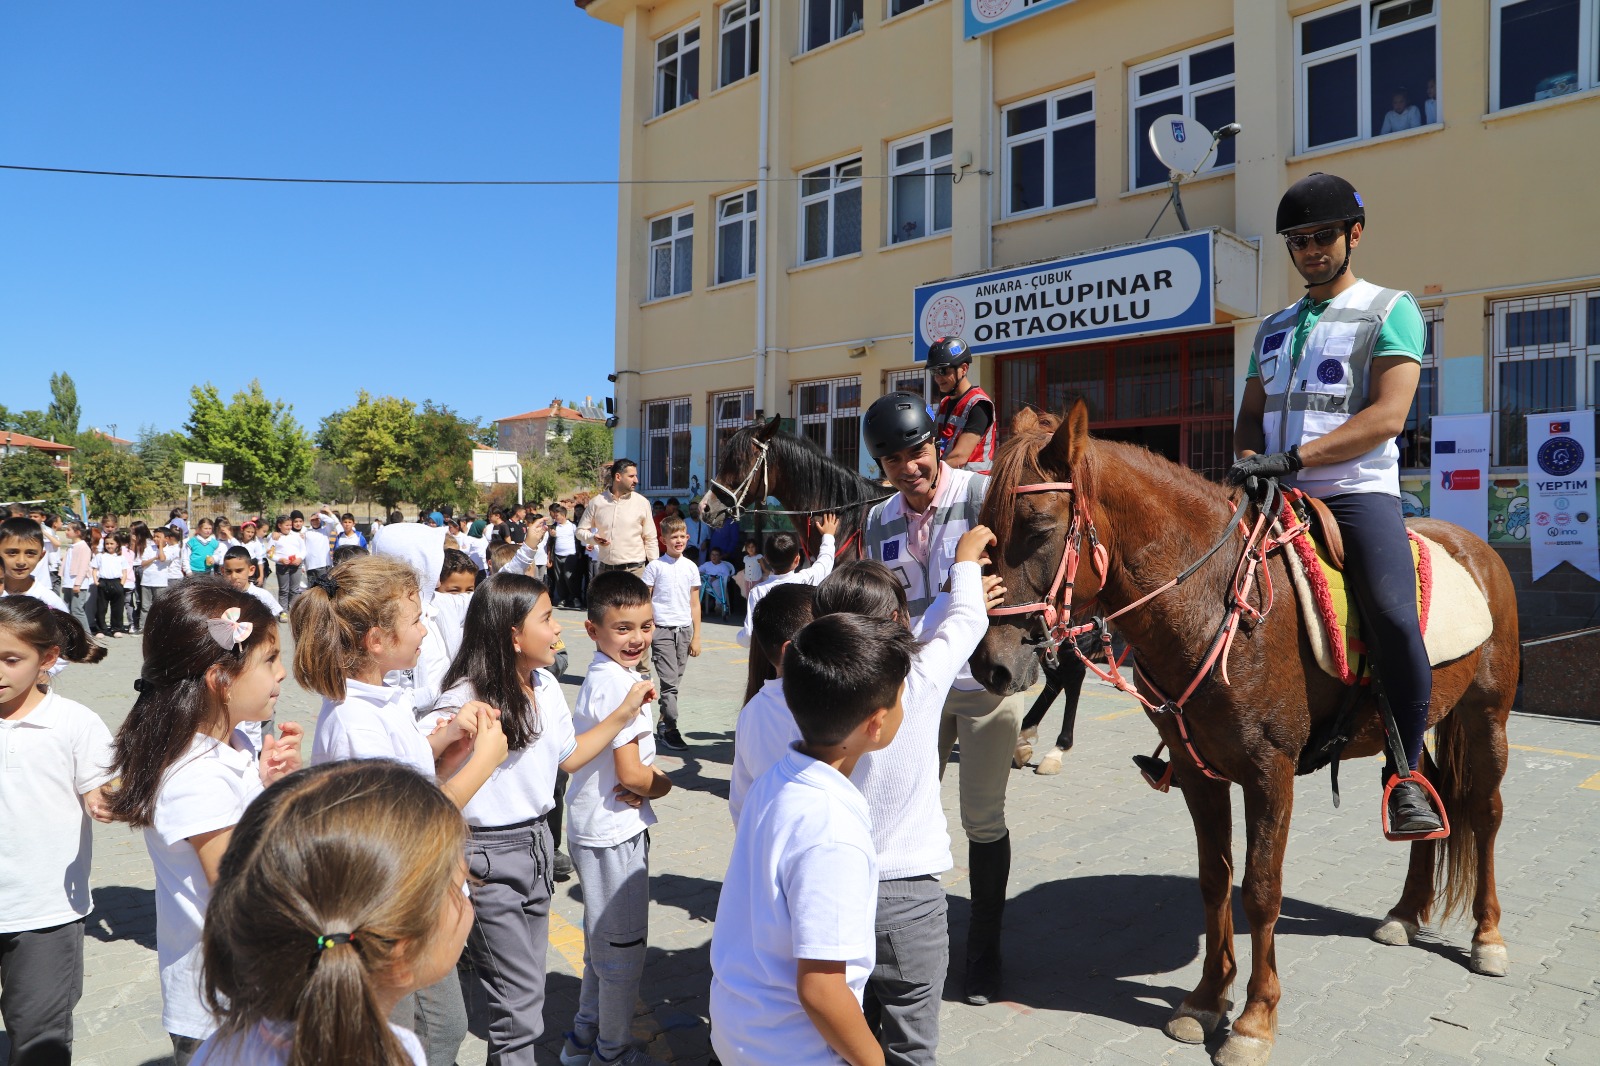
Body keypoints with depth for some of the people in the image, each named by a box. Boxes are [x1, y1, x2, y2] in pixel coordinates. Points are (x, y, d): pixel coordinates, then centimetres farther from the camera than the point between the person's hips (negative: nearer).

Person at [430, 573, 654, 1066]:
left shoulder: (546, 686, 2)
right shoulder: (465, 702, -21)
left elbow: (568, 757, 13)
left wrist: (624, 713, 10)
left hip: (537, 844, 7)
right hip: (487, 857, -7)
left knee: (527, 987, 18)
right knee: (520, 1002, -1)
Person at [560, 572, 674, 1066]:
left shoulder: (601, 675, 6)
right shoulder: (620, 683, -24)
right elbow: (632, 775, -25)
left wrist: (648, 777, -11)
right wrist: (663, 784, -5)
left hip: (594, 828, 10)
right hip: (615, 834, -10)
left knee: (602, 942, 25)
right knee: (624, 951, 8)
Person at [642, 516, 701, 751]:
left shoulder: (691, 567, 8)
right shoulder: (655, 566, -1)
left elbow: (694, 604, 10)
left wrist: (696, 636, 8)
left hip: (684, 630, 4)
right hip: (662, 629, -4)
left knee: (675, 681, 7)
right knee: (669, 681, -8)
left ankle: (663, 723, 18)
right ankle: (670, 730, -6)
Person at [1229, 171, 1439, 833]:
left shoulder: (1390, 309, 3)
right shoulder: (1274, 327, 21)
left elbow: (1387, 414, -10)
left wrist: (1292, 457, -21)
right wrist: (1247, 458, -5)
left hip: (1357, 491, -5)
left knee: (1393, 616, -27)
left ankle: (1405, 776, -7)